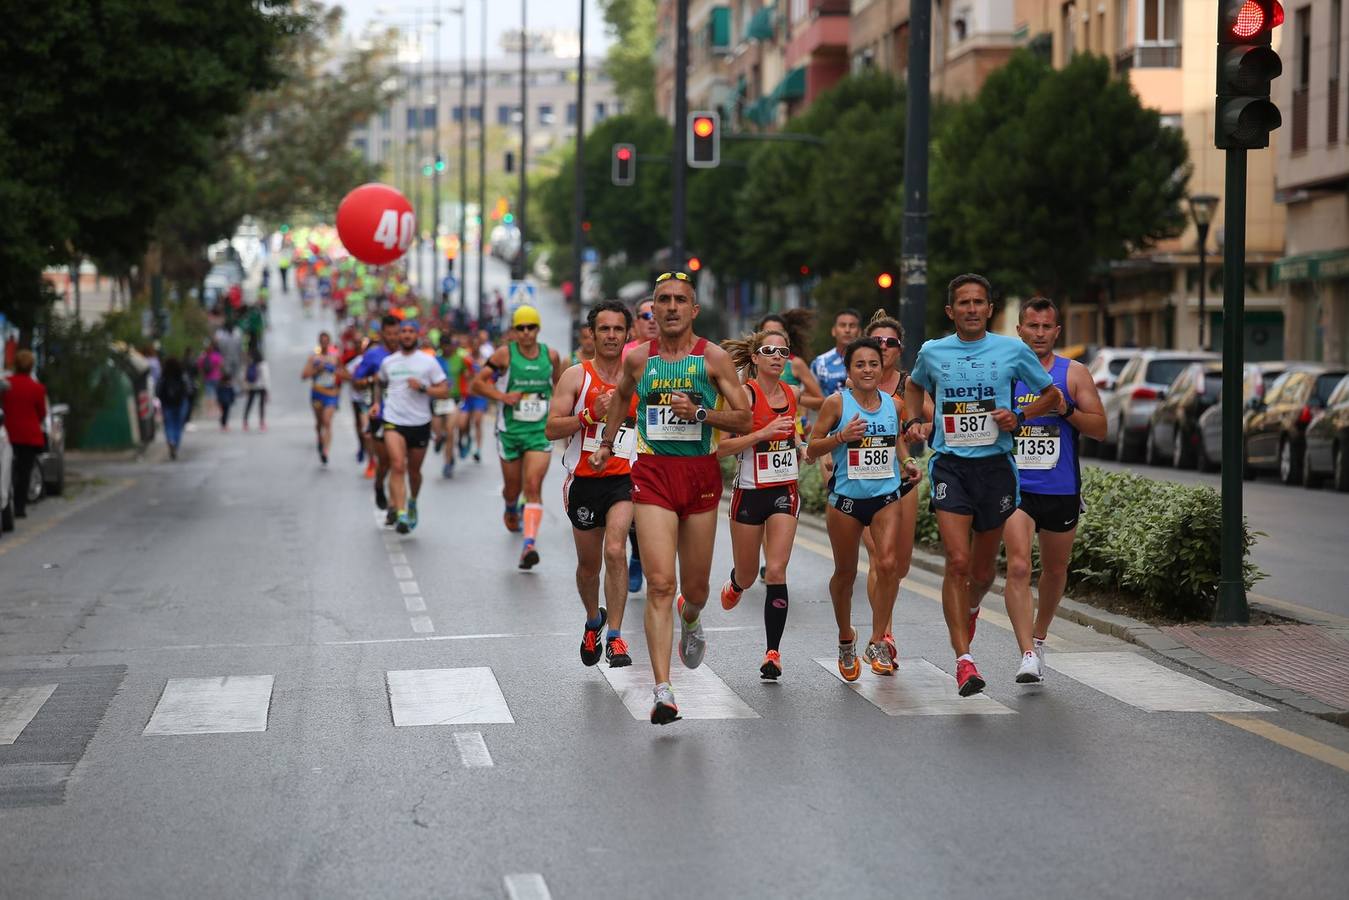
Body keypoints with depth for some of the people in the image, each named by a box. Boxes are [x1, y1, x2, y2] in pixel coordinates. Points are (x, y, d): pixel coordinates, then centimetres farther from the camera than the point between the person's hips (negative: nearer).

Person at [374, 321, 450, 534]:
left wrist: (422, 388, -16)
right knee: (398, 466, -18)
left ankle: (412, 503, 43)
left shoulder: (428, 362, 0)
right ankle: (401, 515, -23)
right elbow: (380, 383, 28)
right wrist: (377, 402, 13)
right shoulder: (388, 362, 8)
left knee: (414, 471, 13)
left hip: (420, 423, 0)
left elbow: (444, 391, -2)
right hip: (393, 421, 0)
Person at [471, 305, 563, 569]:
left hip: (540, 431, 0)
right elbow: (477, 383, -4)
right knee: (512, 486, 14)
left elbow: (559, 383, 20)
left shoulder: (550, 355, 1)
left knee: (533, 486, -15)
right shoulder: (505, 354, -6)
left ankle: (530, 545, -23)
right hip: (510, 429, 0)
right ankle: (511, 509, 51)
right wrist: (502, 396, -18)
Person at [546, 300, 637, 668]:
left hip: (624, 478, 0)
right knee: (589, 562, 13)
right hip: (584, 480, 0)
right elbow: (551, 429, -8)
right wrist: (591, 415, -22)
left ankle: (615, 637, -17)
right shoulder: (576, 376, -2)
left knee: (615, 551, -20)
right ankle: (593, 620, 42)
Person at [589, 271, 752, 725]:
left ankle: (690, 620, 51)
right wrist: (606, 442, 29)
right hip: (652, 473, 0)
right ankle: (663, 692, -17)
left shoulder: (714, 357, -2)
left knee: (695, 588, 11)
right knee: (659, 584, -14)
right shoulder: (637, 358, 5)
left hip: (701, 473, 0)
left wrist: (699, 413, -16)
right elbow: (622, 394, 28)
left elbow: (745, 418, -3)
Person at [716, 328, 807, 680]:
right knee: (747, 575, 12)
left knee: (776, 572, -11)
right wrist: (763, 433, -26)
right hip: (750, 491, -2)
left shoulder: (793, 394, 4)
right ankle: (734, 584, 52)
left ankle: (773, 653, -6)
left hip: (785, 491, 2)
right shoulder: (744, 394, -11)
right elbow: (720, 447, -18)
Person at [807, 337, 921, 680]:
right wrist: (841, 436, -18)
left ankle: (877, 642, -8)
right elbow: (812, 449, -3)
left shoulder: (894, 404, 5)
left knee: (888, 563, -18)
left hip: (887, 496, 2)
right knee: (845, 573, 11)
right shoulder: (837, 403, -6)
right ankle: (846, 639, 34)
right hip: (846, 498, -2)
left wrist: (907, 463, 6)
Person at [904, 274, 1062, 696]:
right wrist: (916, 421, 10)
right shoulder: (932, 352, 5)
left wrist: (1019, 416, -6)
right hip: (950, 465, -1)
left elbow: (1052, 395, 11)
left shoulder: (1012, 350, 1)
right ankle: (963, 660, -13)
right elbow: (914, 385, 27)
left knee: (983, 569, 12)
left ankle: (970, 608, 48)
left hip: (996, 463, 1)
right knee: (957, 561, -15)